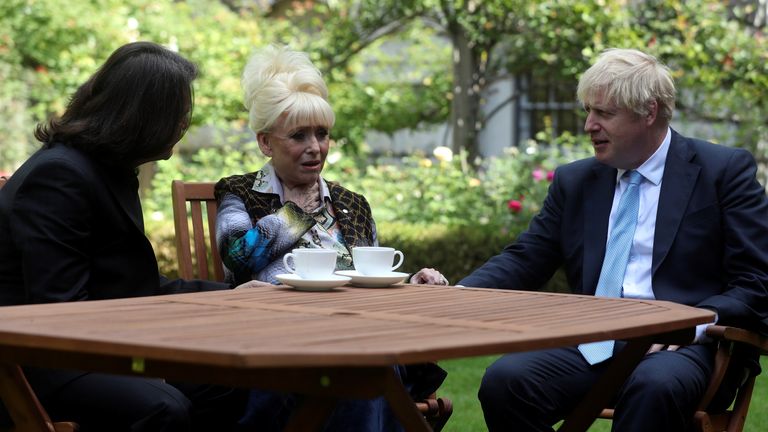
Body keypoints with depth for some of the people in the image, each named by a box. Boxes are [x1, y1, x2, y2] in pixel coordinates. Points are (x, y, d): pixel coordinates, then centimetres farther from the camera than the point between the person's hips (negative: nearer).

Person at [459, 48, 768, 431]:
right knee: (503, 381, -24)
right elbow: (524, 260, 15)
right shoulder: (575, 181, 17)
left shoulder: (725, 170, 4)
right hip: (592, 344, 4)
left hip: (682, 345, -4)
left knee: (656, 386, -39)